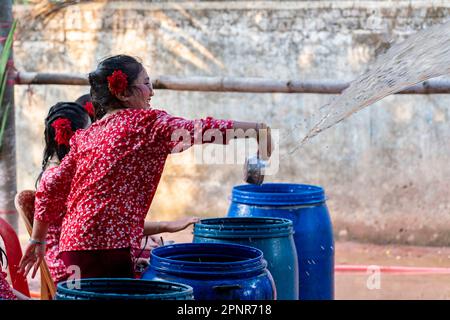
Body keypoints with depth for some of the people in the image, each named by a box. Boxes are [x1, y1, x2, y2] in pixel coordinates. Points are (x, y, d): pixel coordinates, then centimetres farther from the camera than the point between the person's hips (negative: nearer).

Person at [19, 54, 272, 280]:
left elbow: (51, 189, 18)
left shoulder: (85, 137, 17)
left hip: (72, 245, 8)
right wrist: (255, 129, -6)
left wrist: (37, 241, 25)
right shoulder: (145, 123, -3)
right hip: (108, 245, -8)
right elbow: (200, 131, -13)